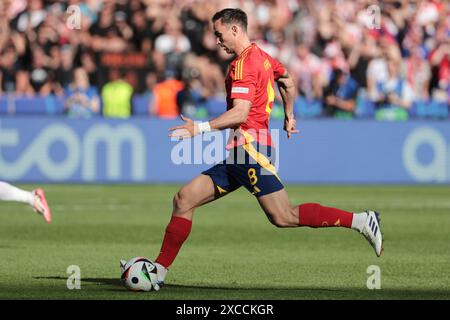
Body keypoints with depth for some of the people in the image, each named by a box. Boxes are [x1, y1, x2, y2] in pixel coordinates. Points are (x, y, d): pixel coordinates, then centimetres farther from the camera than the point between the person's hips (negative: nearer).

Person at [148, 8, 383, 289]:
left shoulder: (244, 64, -12)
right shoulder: (261, 56, 17)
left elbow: (240, 113, -22)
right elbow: (288, 82, 34)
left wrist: (199, 128, -22)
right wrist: (289, 116, 44)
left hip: (249, 146, -10)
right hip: (239, 153, 10)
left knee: (284, 217, -13)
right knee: (184, 199, 5)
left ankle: (361, 221, -8)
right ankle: (160, 270, 5)